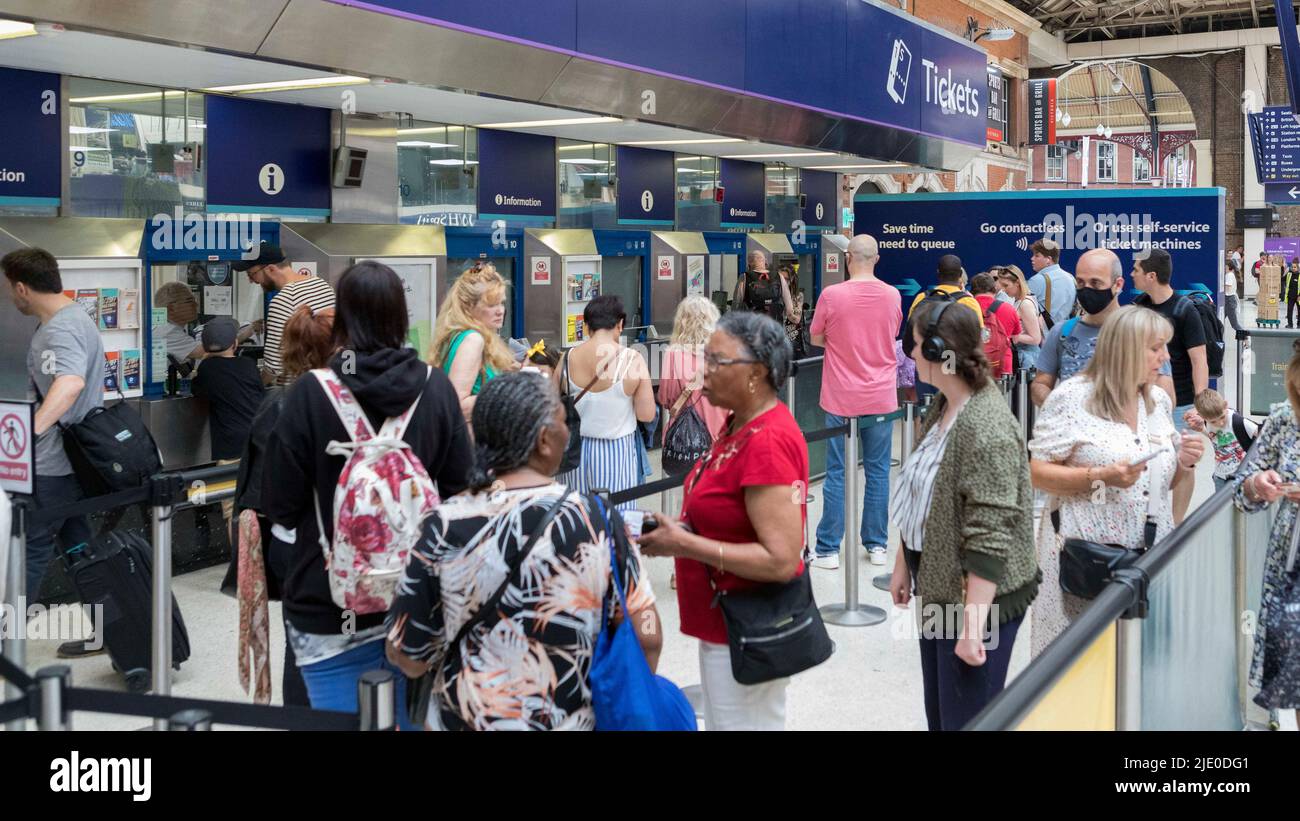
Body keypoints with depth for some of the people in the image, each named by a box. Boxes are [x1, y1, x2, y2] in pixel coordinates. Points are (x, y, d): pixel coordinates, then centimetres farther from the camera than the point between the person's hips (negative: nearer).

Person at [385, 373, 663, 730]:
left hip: (465, 719, 1)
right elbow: (647, 639, -10)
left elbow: (408, 658, -9)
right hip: (573, 721, -1)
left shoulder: (444, 526, -14)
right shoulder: (597, 520, -15)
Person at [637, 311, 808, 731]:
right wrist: (684, 528, 1)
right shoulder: (740, 424, 6)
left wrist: (685, 545, -23)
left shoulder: (767, 443, -24)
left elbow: (781, 560, -28)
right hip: (727, 623, 10)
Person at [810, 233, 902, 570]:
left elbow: (816, 339, 2)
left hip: (841, 399, -2)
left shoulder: (832, 295, -11)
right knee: (877, 471, 10)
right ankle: (877, 545, 16)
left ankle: (829, 549, 6)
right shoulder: (892, 296, -2)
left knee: (838, 473, 3)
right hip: (881, 398, 2)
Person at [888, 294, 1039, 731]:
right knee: (939, 712, 20)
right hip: (939, 586, 9)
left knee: (967, 719, 2)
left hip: (977, 597, -9)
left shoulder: (986, 429, -25)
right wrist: (903, 563, 18)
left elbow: (990, 537, -26)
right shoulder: (943, 407, 5)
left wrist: (973, 626, -25)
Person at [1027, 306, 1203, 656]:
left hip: (1150, 555, 6)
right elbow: (1037, 473, -11)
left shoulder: (1159, 401, 12)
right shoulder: (1071, 398, -8)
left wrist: (1184, 463, -1)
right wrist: (1100, 477, -22)